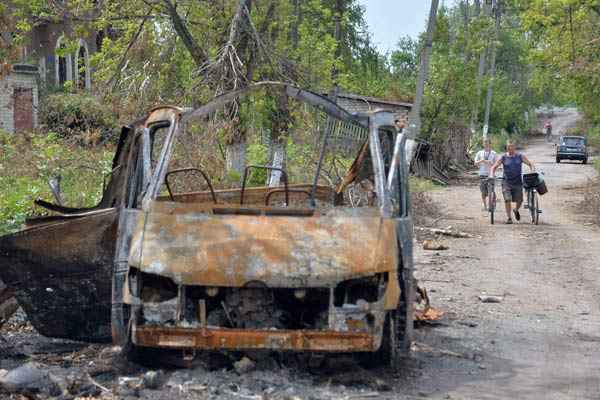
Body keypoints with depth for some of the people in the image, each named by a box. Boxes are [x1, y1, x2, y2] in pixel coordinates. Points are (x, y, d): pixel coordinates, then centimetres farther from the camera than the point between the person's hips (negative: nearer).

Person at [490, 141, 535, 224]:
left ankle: (516, 210, 36)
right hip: (507, 182, -1)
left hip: (518, 182, 1)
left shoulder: (520, 156, 3)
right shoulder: (503, 158, 1)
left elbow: (530, 164, 6)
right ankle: (509, 217, -1)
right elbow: (494, 167, 3)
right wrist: (492, 176, -14)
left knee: (519, 201, 3)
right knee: (507, 199, -13)